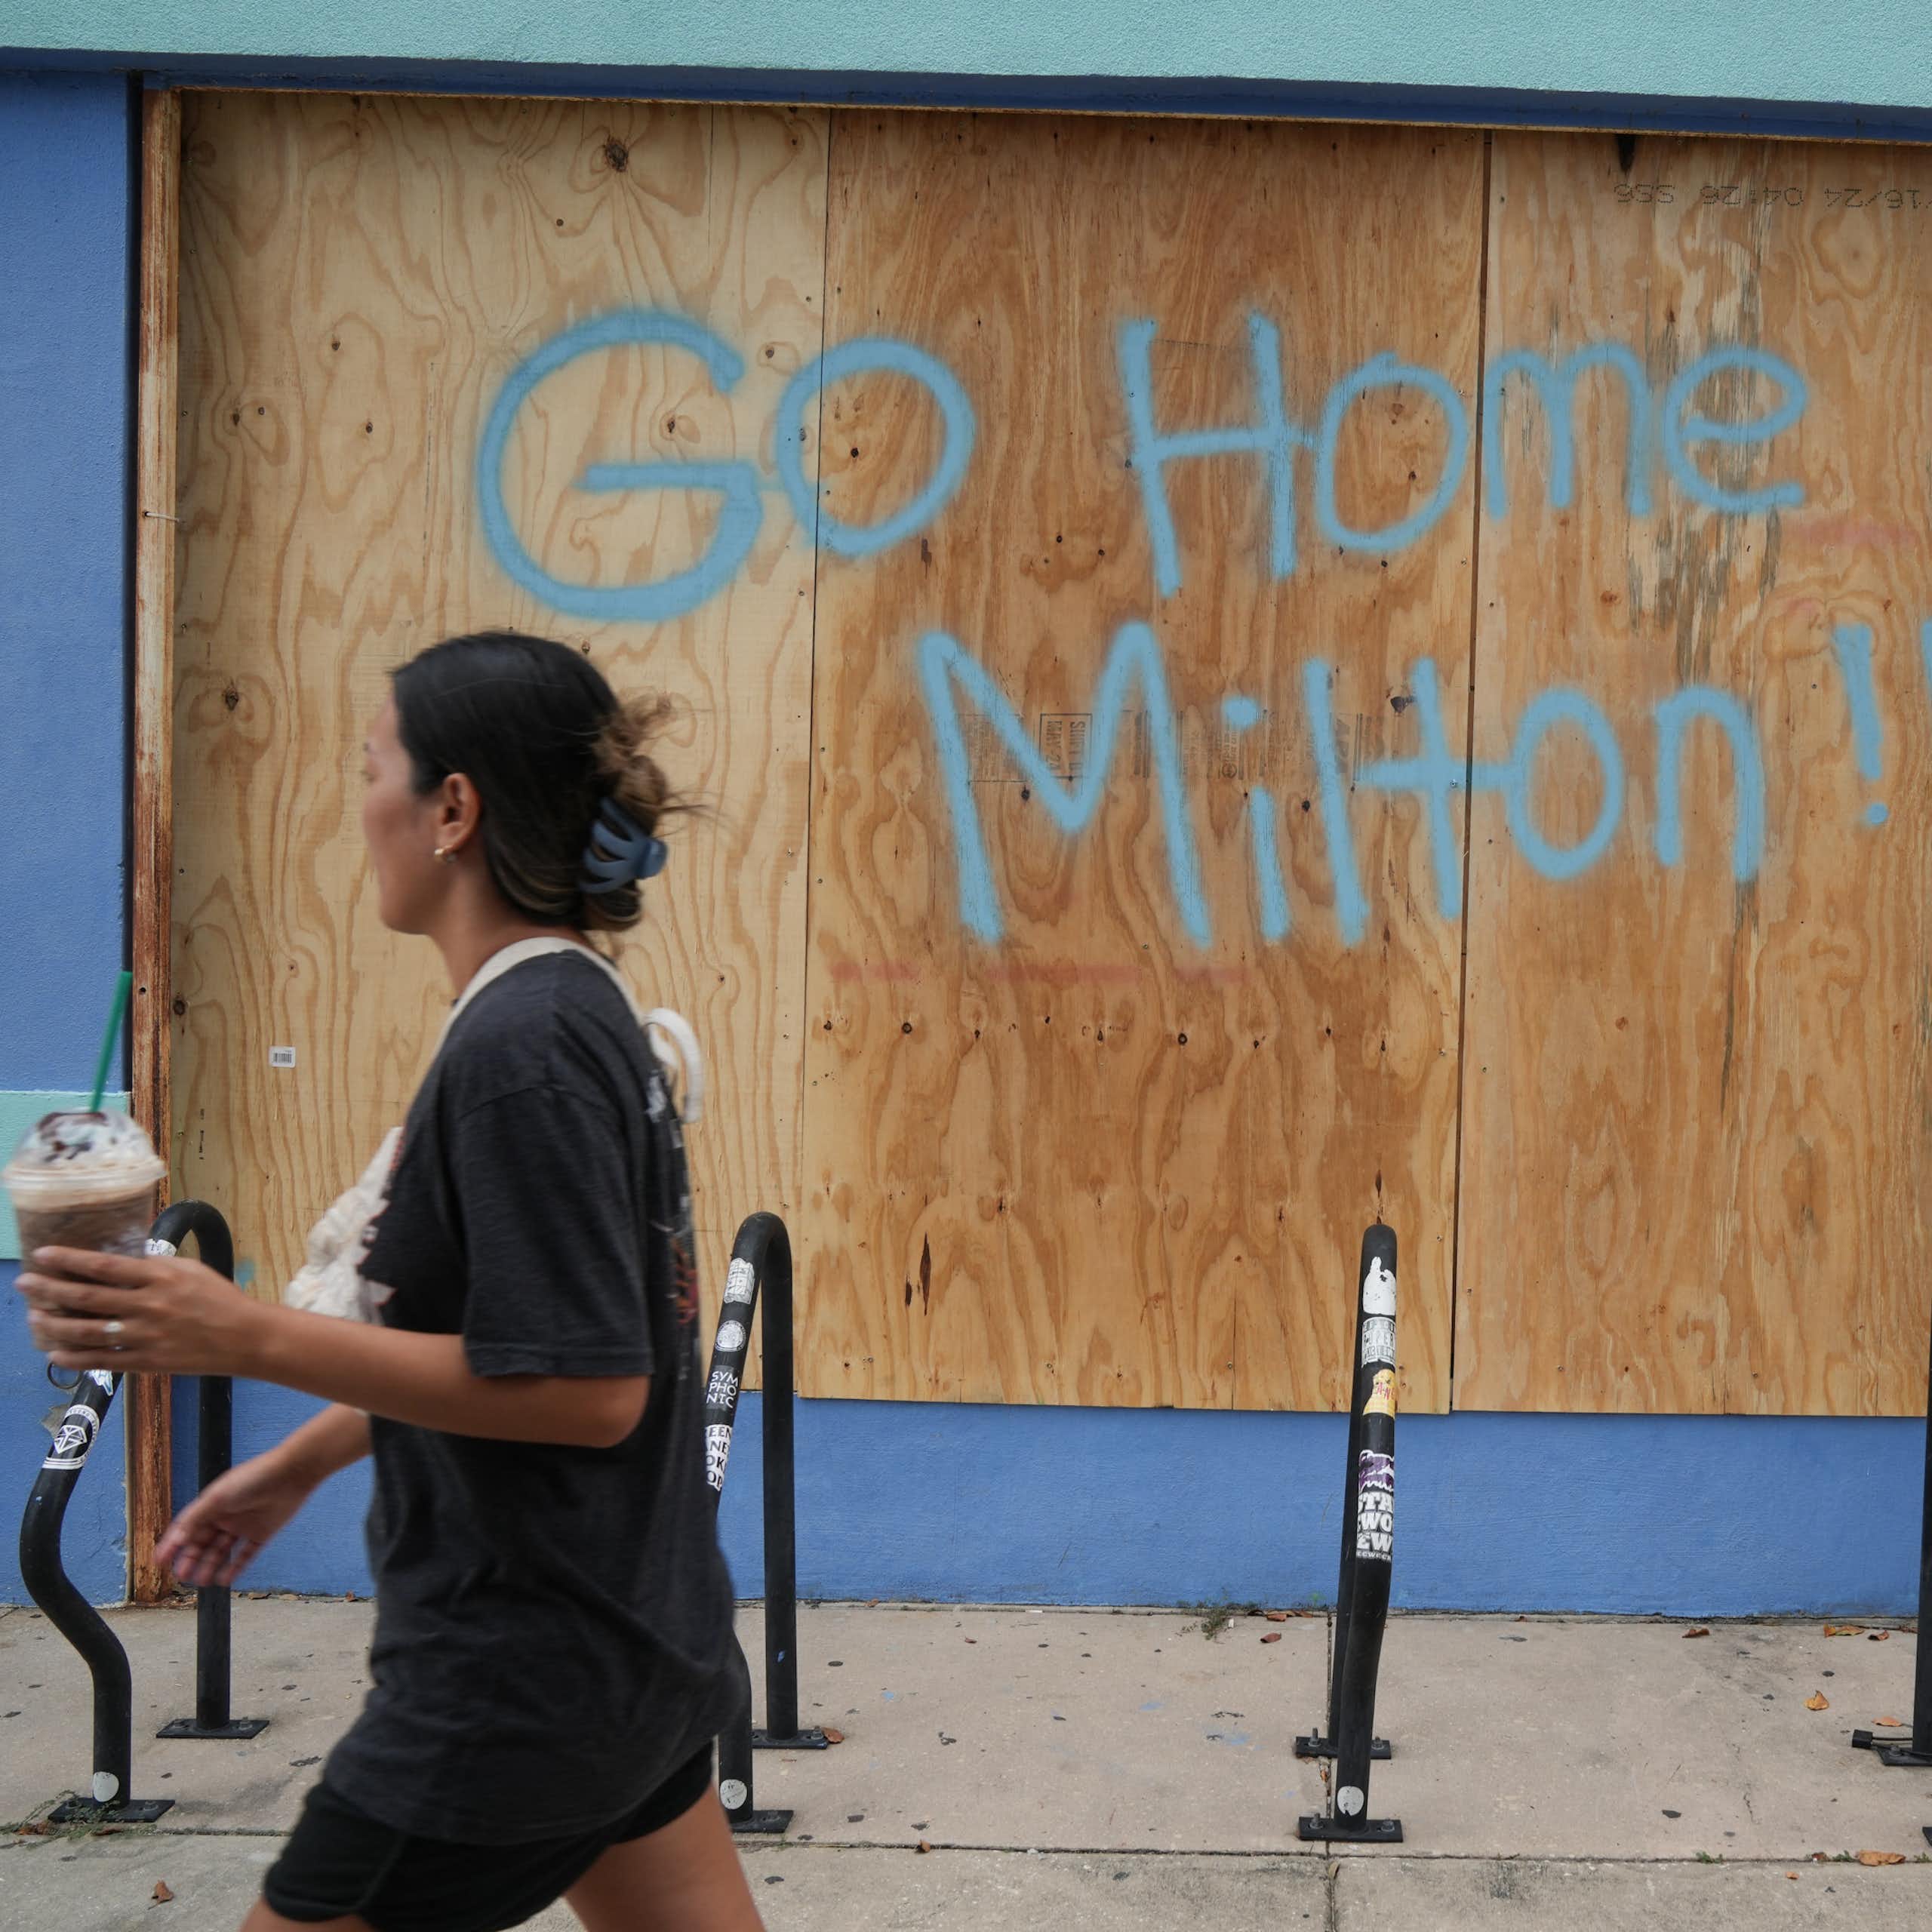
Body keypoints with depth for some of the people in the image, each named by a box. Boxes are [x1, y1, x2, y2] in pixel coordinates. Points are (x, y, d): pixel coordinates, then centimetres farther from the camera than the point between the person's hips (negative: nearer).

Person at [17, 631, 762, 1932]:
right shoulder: (579, 1011, 7)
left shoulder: (518, 1049, -23)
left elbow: (580, 1387, -25)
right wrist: (305, 1461, 21)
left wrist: (251, 1339, -24)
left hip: (521, 1668, -9)